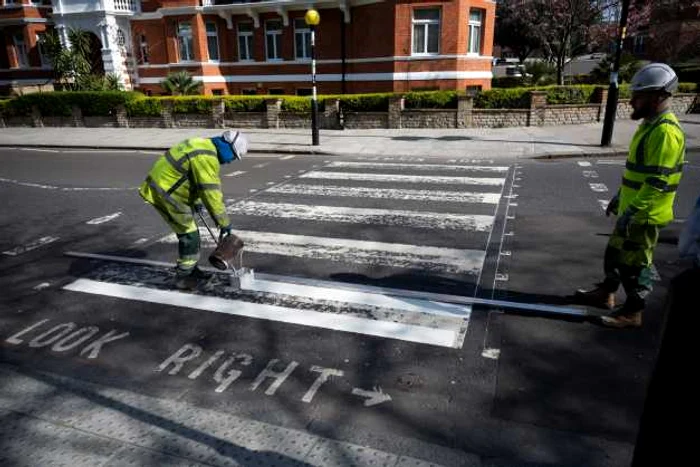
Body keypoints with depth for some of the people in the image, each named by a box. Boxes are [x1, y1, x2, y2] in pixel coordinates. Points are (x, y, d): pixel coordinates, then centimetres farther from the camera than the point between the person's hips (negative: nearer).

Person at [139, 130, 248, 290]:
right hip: (165, 193, -10)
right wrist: (224, 222, -14)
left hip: (164, 187, 10)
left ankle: (190, 269, 31)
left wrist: (196, 201, 32)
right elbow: (211, 194, -23)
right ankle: (183, 277, 12)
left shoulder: (204, 145, 8)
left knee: (188, 232, 17)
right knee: (190, 235, -1)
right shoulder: (206, 157, -24)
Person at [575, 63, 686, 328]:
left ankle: (632, 313, 17)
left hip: (645, 215, -10)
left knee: (634, 264, 2)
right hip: (633, 209, 10)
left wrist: (631, 212, -26)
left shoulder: (666, 131, -22)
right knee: (615, 252, 21)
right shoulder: (650, 124, 11)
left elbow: (657, 182, -26)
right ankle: (605, 293, 38)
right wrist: (620, 197, 23)